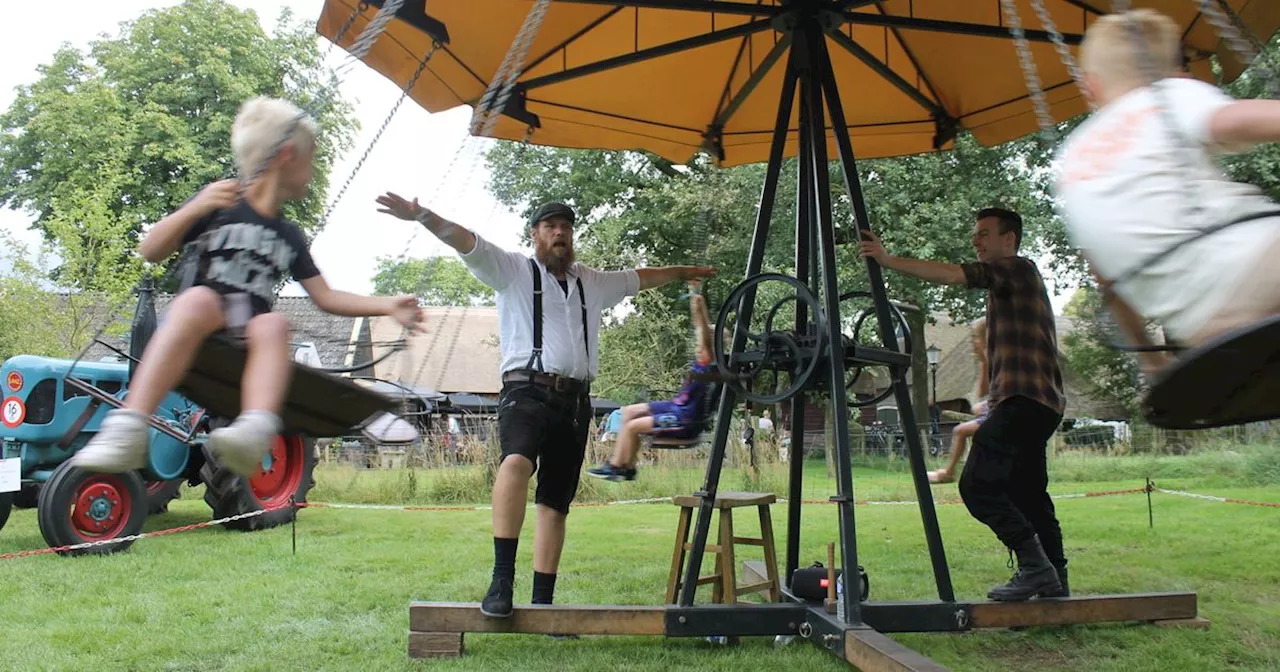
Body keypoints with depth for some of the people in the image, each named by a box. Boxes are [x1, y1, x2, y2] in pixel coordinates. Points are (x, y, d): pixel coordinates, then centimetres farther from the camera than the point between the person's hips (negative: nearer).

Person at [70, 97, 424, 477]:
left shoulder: (290, 236, 19)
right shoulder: (220, 206, 6)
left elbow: (326, 298, 18)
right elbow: (150, 252, 2)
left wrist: (387, 305, 7)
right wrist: (196, 208, -13)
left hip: (249, 337, 3)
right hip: (200, 325, -3)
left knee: (273, 323, -32)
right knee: (198, 299, -36)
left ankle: (256, 430, -61)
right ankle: (128, 428, -49)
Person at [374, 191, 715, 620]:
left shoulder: (593, 283, 25)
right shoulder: (513, 271, 9)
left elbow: (638, 278, 40)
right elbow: (467, 243, -4)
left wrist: (681, 272, 52)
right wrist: (422, 216, -19)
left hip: (575, 401, 5)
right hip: (527, 391, -5)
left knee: (556, 503, 4)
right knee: (518, 461, -34)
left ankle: (543, 601, 11)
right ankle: (501, 580, -31)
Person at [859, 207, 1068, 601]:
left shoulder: (1018, 269, -3)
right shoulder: (1009, 280, 27)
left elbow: (953, 275, -18)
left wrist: (889, 261, -23)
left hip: (1023, 400, -11)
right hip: (1039, 403, 11)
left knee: (977, 483, -17)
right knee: (1026, 490, 13)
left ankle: (1034, 566, -14)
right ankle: (1053, 578, 18)